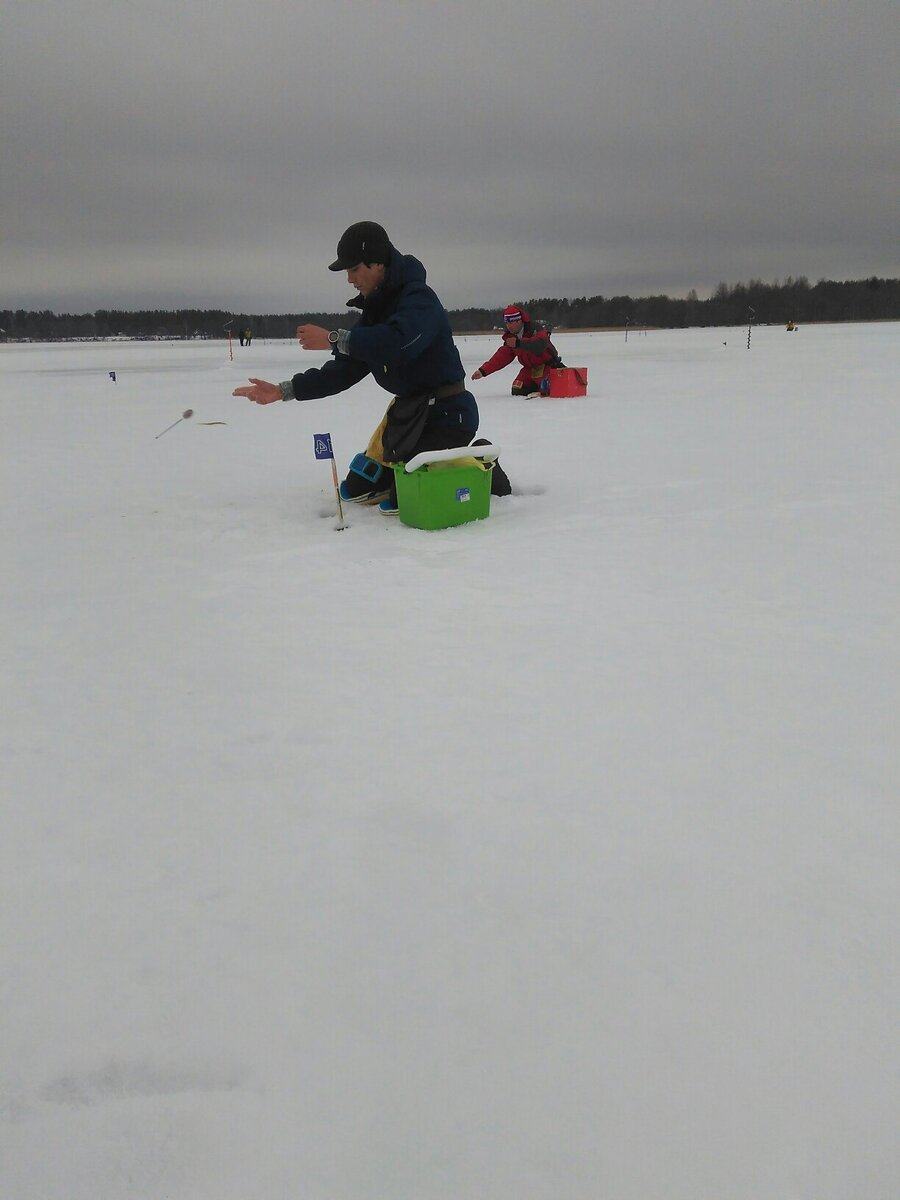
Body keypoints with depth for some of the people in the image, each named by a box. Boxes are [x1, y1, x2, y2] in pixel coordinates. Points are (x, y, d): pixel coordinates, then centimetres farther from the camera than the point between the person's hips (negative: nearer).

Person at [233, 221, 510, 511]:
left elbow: (397, 343, -39)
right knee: (356, 489, 10)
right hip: (408, 409, 9)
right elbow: (346, 369, 10)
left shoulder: (419, 299, -17)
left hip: (446, 412, -9)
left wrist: (333, 339, -32)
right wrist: (284, 390, 3)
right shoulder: (375, 309, 10)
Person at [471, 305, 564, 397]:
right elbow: (501, 357, 1)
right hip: (531, 368, 7)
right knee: (517, 390, -3)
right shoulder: (511, 337, 0)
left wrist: (519, 343, -53)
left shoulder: (535, 330, -23)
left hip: (548, 364, -7)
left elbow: (540, 345, -43)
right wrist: (483, 371, -7)